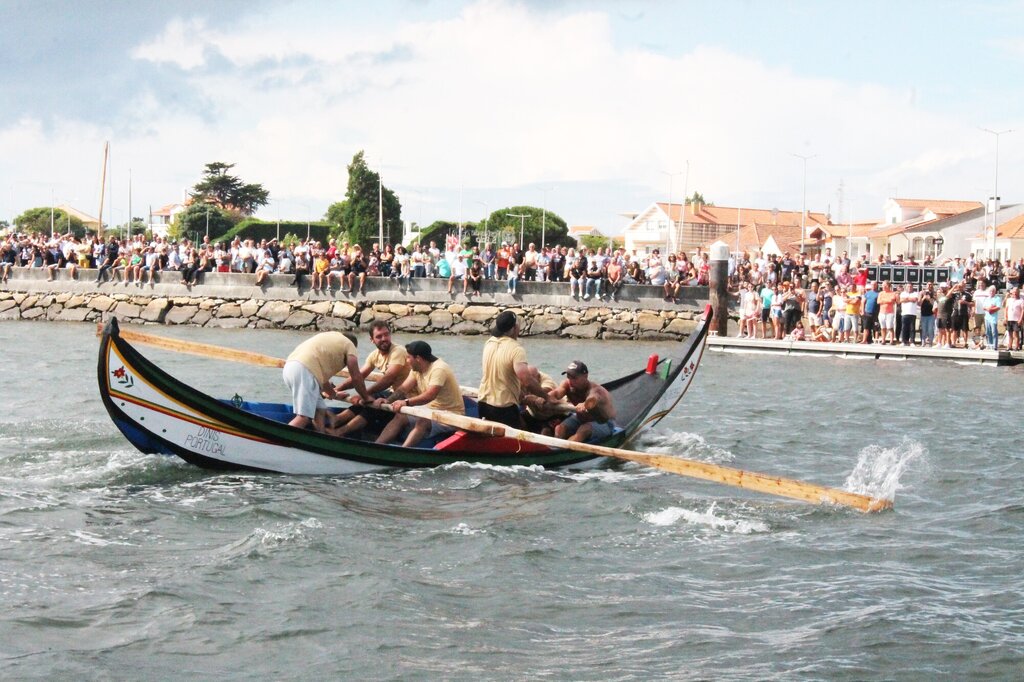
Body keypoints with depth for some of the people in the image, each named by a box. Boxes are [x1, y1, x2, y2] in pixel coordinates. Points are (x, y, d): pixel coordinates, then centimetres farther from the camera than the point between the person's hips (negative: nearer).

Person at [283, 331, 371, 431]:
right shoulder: (349, 344, 14)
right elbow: (356, 377, 9)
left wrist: (333, 393, 56)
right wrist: (366, 398, 23)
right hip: (303, 371, -9)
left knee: (320, 411, 14)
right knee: (304, 417, -14)